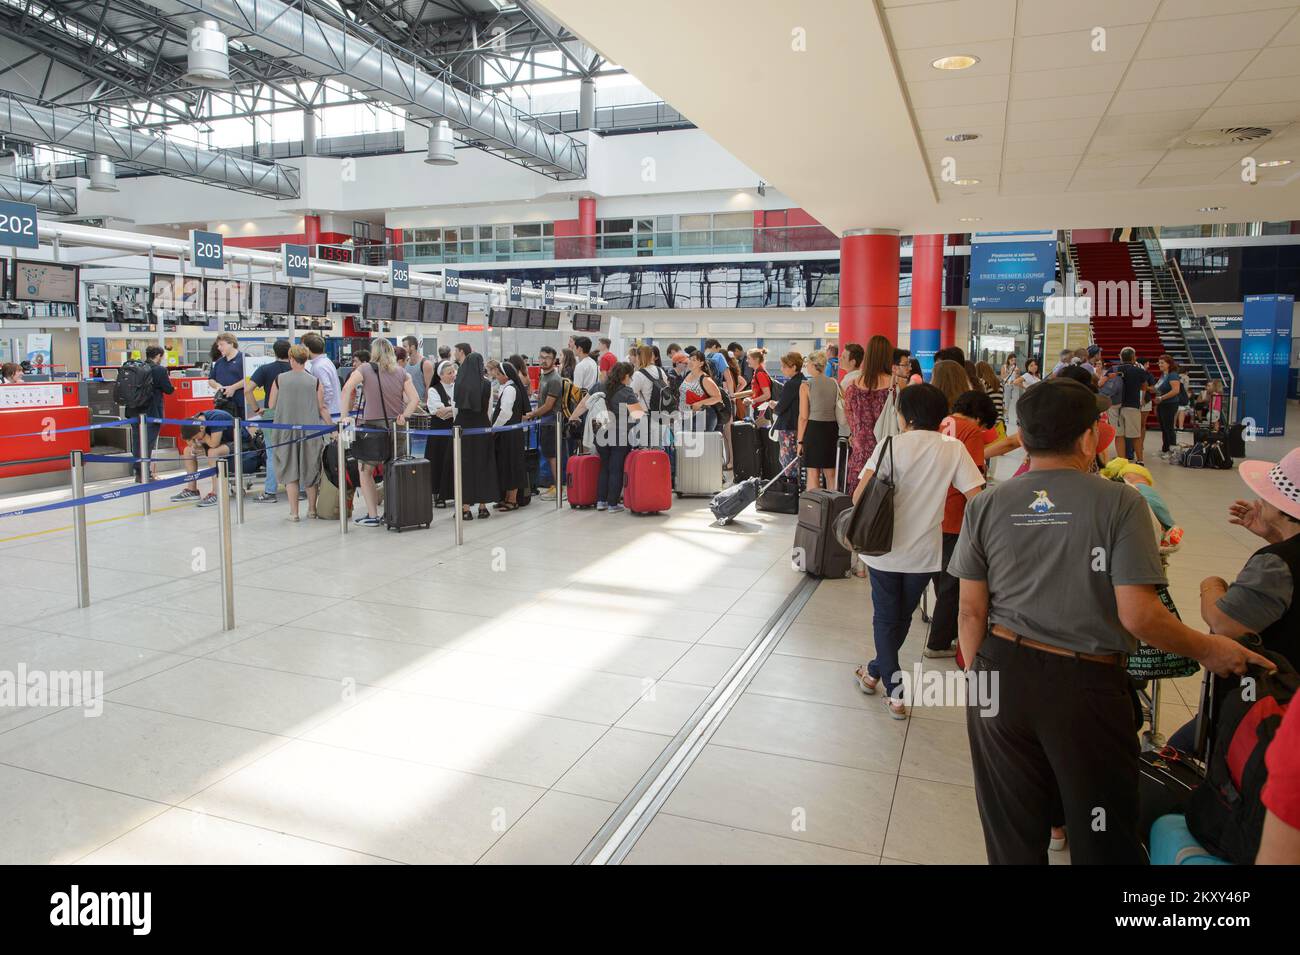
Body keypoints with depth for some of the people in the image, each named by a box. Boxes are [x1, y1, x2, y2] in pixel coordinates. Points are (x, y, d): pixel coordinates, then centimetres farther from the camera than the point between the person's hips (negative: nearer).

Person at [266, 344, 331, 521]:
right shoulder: (315, 381, -3)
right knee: (310, 469, 13)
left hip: (286, 430, 0)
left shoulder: (279, 379, -2)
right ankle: (312, 509, 22)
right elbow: (322, 409, -1)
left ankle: (294, 512, 6)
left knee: (290, 471, 7)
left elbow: (271, 405, 6)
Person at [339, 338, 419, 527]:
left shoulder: (366, 369, 0)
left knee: (365, 472, 10)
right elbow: (414, 399, -1)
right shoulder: (401, 372, 7)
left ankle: (372, 515, 7)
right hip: (395, 427, 3)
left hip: (372, 426, -3)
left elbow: (347, 389, -13)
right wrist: (404, 416, -3)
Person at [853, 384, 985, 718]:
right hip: (924, 552, 2)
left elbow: (859, 496, -18)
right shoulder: (953, 448, -5)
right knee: (902, 618, 23)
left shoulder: (891, 446, -12)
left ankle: (895, 692, 11)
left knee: (885, 620, 14)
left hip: (885, 549, -2)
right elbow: (977, 497, -11)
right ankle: (875, 671, 38)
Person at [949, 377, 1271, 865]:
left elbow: (972, 611, -1)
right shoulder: (1121, 503, -10)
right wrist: (1208, 649, 3)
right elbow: (1138, 615, -15)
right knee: (1102, 837, 18)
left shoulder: (985, 506, -2)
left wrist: (978, 680, 13)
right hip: (1087, 684, -2)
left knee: (1013, 836, 18)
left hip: (1003, 677, 3)